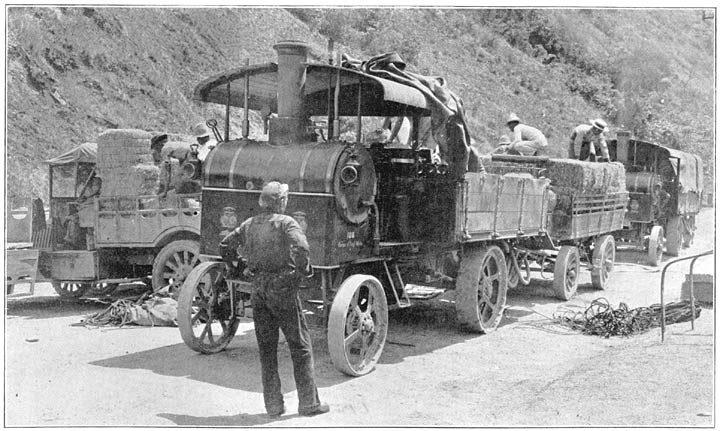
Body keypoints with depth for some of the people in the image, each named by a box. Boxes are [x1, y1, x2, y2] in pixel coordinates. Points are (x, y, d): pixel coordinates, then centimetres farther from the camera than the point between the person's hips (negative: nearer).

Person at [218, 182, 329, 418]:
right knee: (300, 346, 5)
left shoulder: (249, 224, 9)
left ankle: (273, 403, 15)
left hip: (258, 290, 5)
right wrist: (303, 270, -11)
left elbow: (225, 245, 16)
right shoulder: (285, 223, -8)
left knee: (266, 348, 13)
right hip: (282, 287, -5)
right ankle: (309, 402, 8)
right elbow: (301, 247, -25)